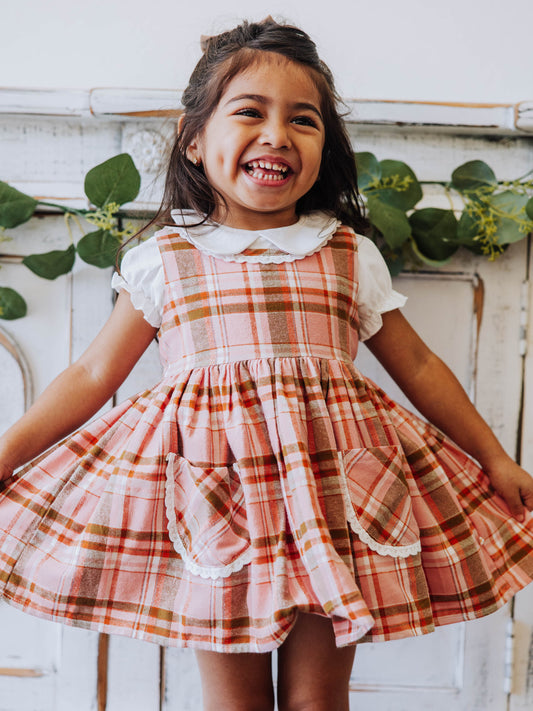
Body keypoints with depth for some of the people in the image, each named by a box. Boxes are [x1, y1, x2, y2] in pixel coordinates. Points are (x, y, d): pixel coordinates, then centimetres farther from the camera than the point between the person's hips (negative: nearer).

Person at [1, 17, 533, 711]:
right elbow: (93, 375, 8)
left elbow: (418, 367, 13)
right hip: (211, 498, 0)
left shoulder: (351, 257, 6)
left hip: (335, 486, 1)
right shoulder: (162, 262, 3)